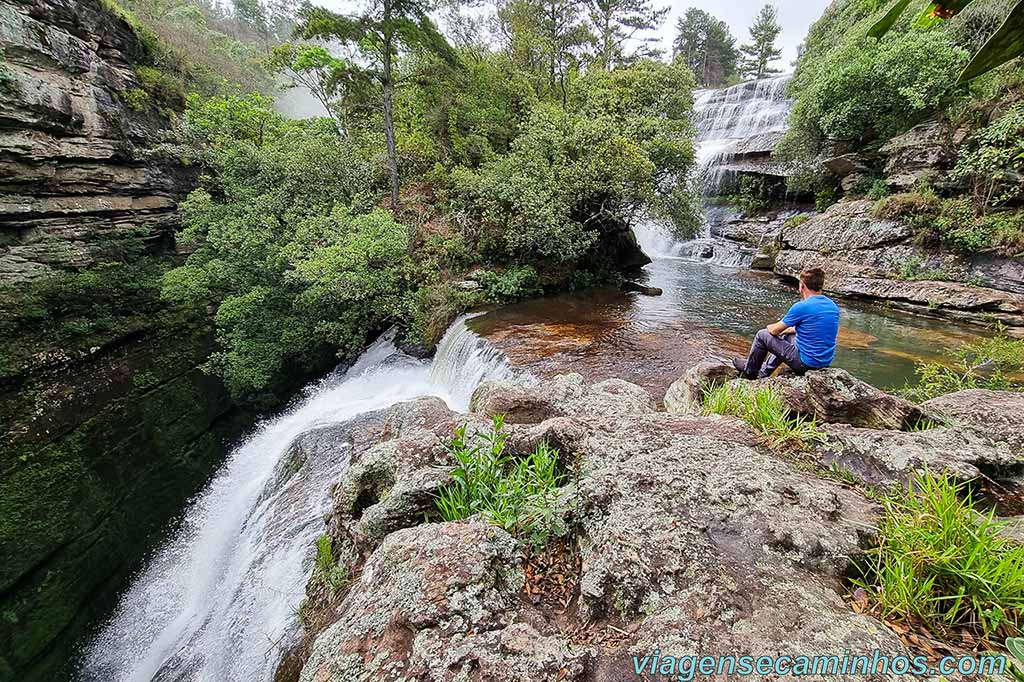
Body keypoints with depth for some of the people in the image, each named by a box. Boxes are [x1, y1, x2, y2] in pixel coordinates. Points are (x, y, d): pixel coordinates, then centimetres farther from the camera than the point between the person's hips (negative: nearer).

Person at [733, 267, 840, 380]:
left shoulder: (801, 307, -20)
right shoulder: (833, 306, 4)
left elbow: (774, 330, -9)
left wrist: (769, 327, 14)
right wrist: (791, 329, 24)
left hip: (806, 363, -8)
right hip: (826, 362, 8)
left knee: (762, 335, 7)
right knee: (786, 336, 31)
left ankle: (749, 372, 28)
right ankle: (762, 374, 39)